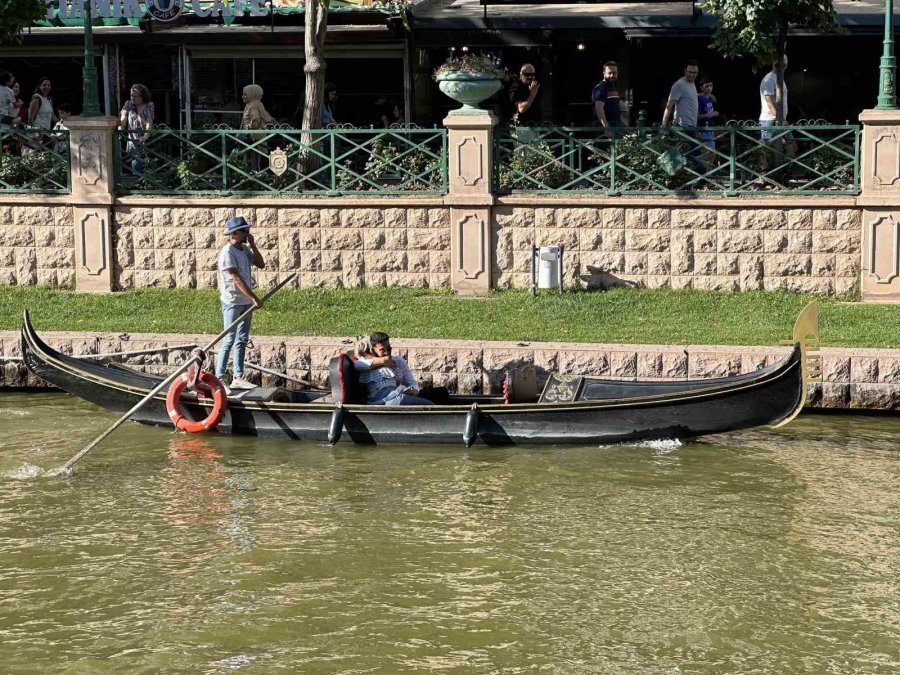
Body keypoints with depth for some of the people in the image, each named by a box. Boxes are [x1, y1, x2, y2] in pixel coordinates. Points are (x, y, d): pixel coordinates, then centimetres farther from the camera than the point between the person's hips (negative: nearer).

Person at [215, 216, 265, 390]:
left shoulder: (245, 249, 10)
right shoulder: (227, 252, -15)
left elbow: (261, 264, 9)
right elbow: (236, 279, -21)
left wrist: (252, 245, 0)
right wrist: (254, 298, -24)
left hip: (246, 302, 8)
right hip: (232, 302, -8)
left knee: (242, 340, 9)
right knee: (229, 340, -6)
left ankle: (237, 378, 13)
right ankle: (219, 378, -2)